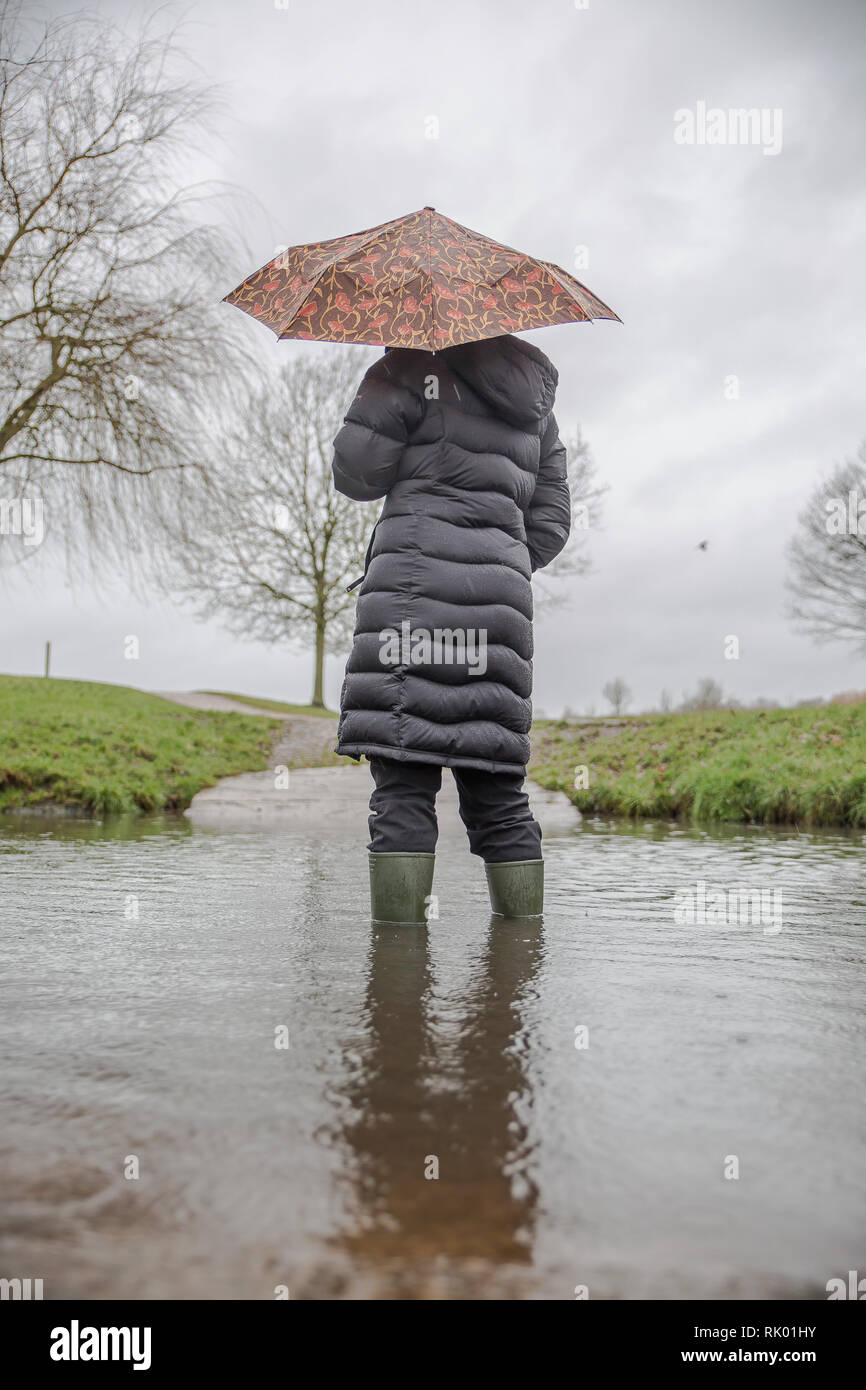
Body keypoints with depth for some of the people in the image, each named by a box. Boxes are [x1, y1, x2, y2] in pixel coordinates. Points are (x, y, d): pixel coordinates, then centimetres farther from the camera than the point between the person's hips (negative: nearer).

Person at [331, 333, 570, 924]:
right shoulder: (536, 402, 24)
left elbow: (354, 473, 2)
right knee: (498, 792, 8)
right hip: (503, 591, 6)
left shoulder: (415, 368, 5)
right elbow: (551, 524, 22)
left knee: (403, 786, -7)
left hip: (416, 584, -6)